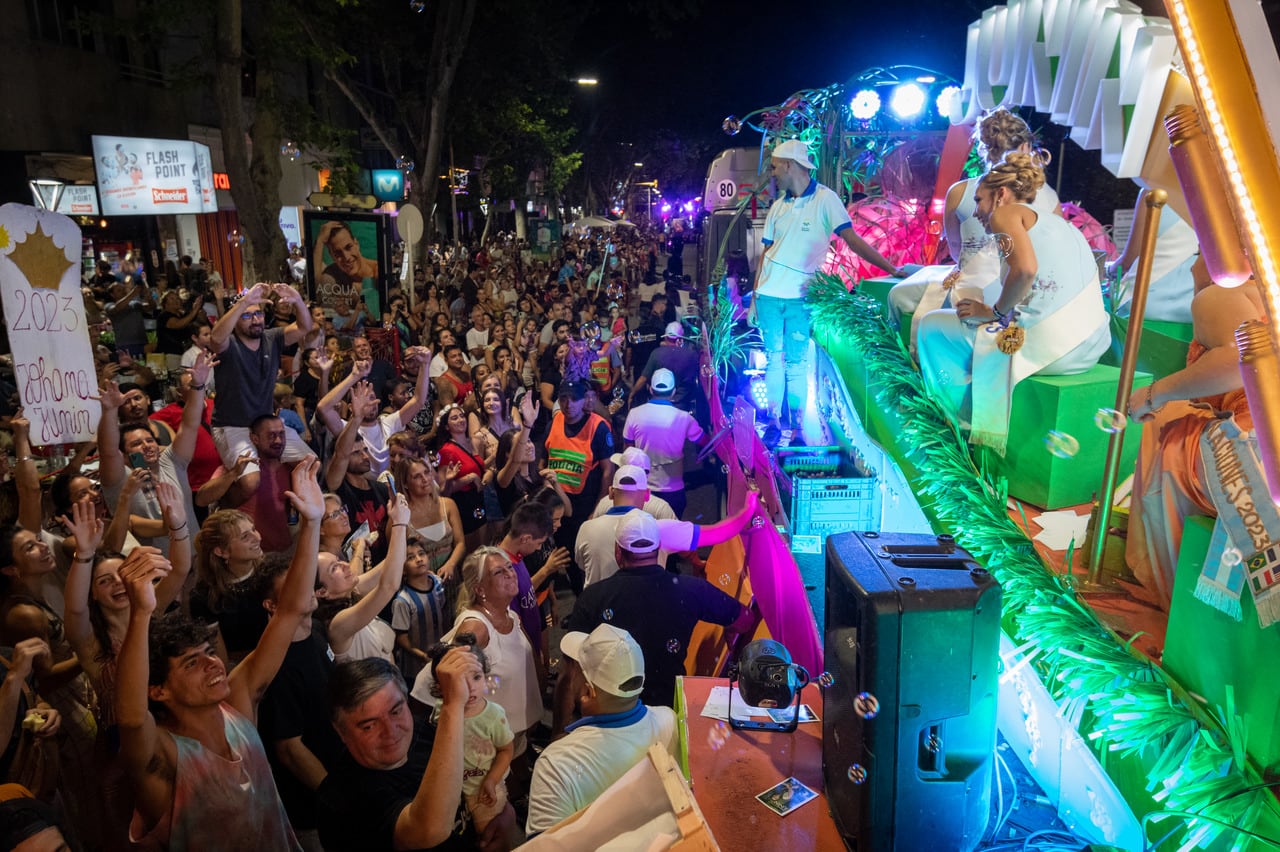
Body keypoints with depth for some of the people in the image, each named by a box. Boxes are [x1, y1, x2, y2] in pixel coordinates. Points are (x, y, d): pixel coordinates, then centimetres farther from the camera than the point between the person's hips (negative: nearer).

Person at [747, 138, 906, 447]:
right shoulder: (778, 206, 10)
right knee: (774, 360, 7)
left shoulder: (825, 199, -5)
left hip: (800, 297, -4)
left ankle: (797, 426, 13)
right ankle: (774, 422, 15)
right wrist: (753, 299, 10)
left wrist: (892, 269, -18)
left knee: (797, 363, 2)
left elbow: (852, 239, -10)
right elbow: (766, 252, 13)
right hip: (769, 295, 4)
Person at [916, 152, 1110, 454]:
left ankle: (965, 422, 19)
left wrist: (994, 311, -5)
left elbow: (1025, 269, -20)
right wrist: (1001, 312, 19)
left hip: (1049, 346, -9)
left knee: (932, 324, 10)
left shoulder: (1007, 212, -1)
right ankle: (979, 420, 36)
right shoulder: (1055, 222, 24)